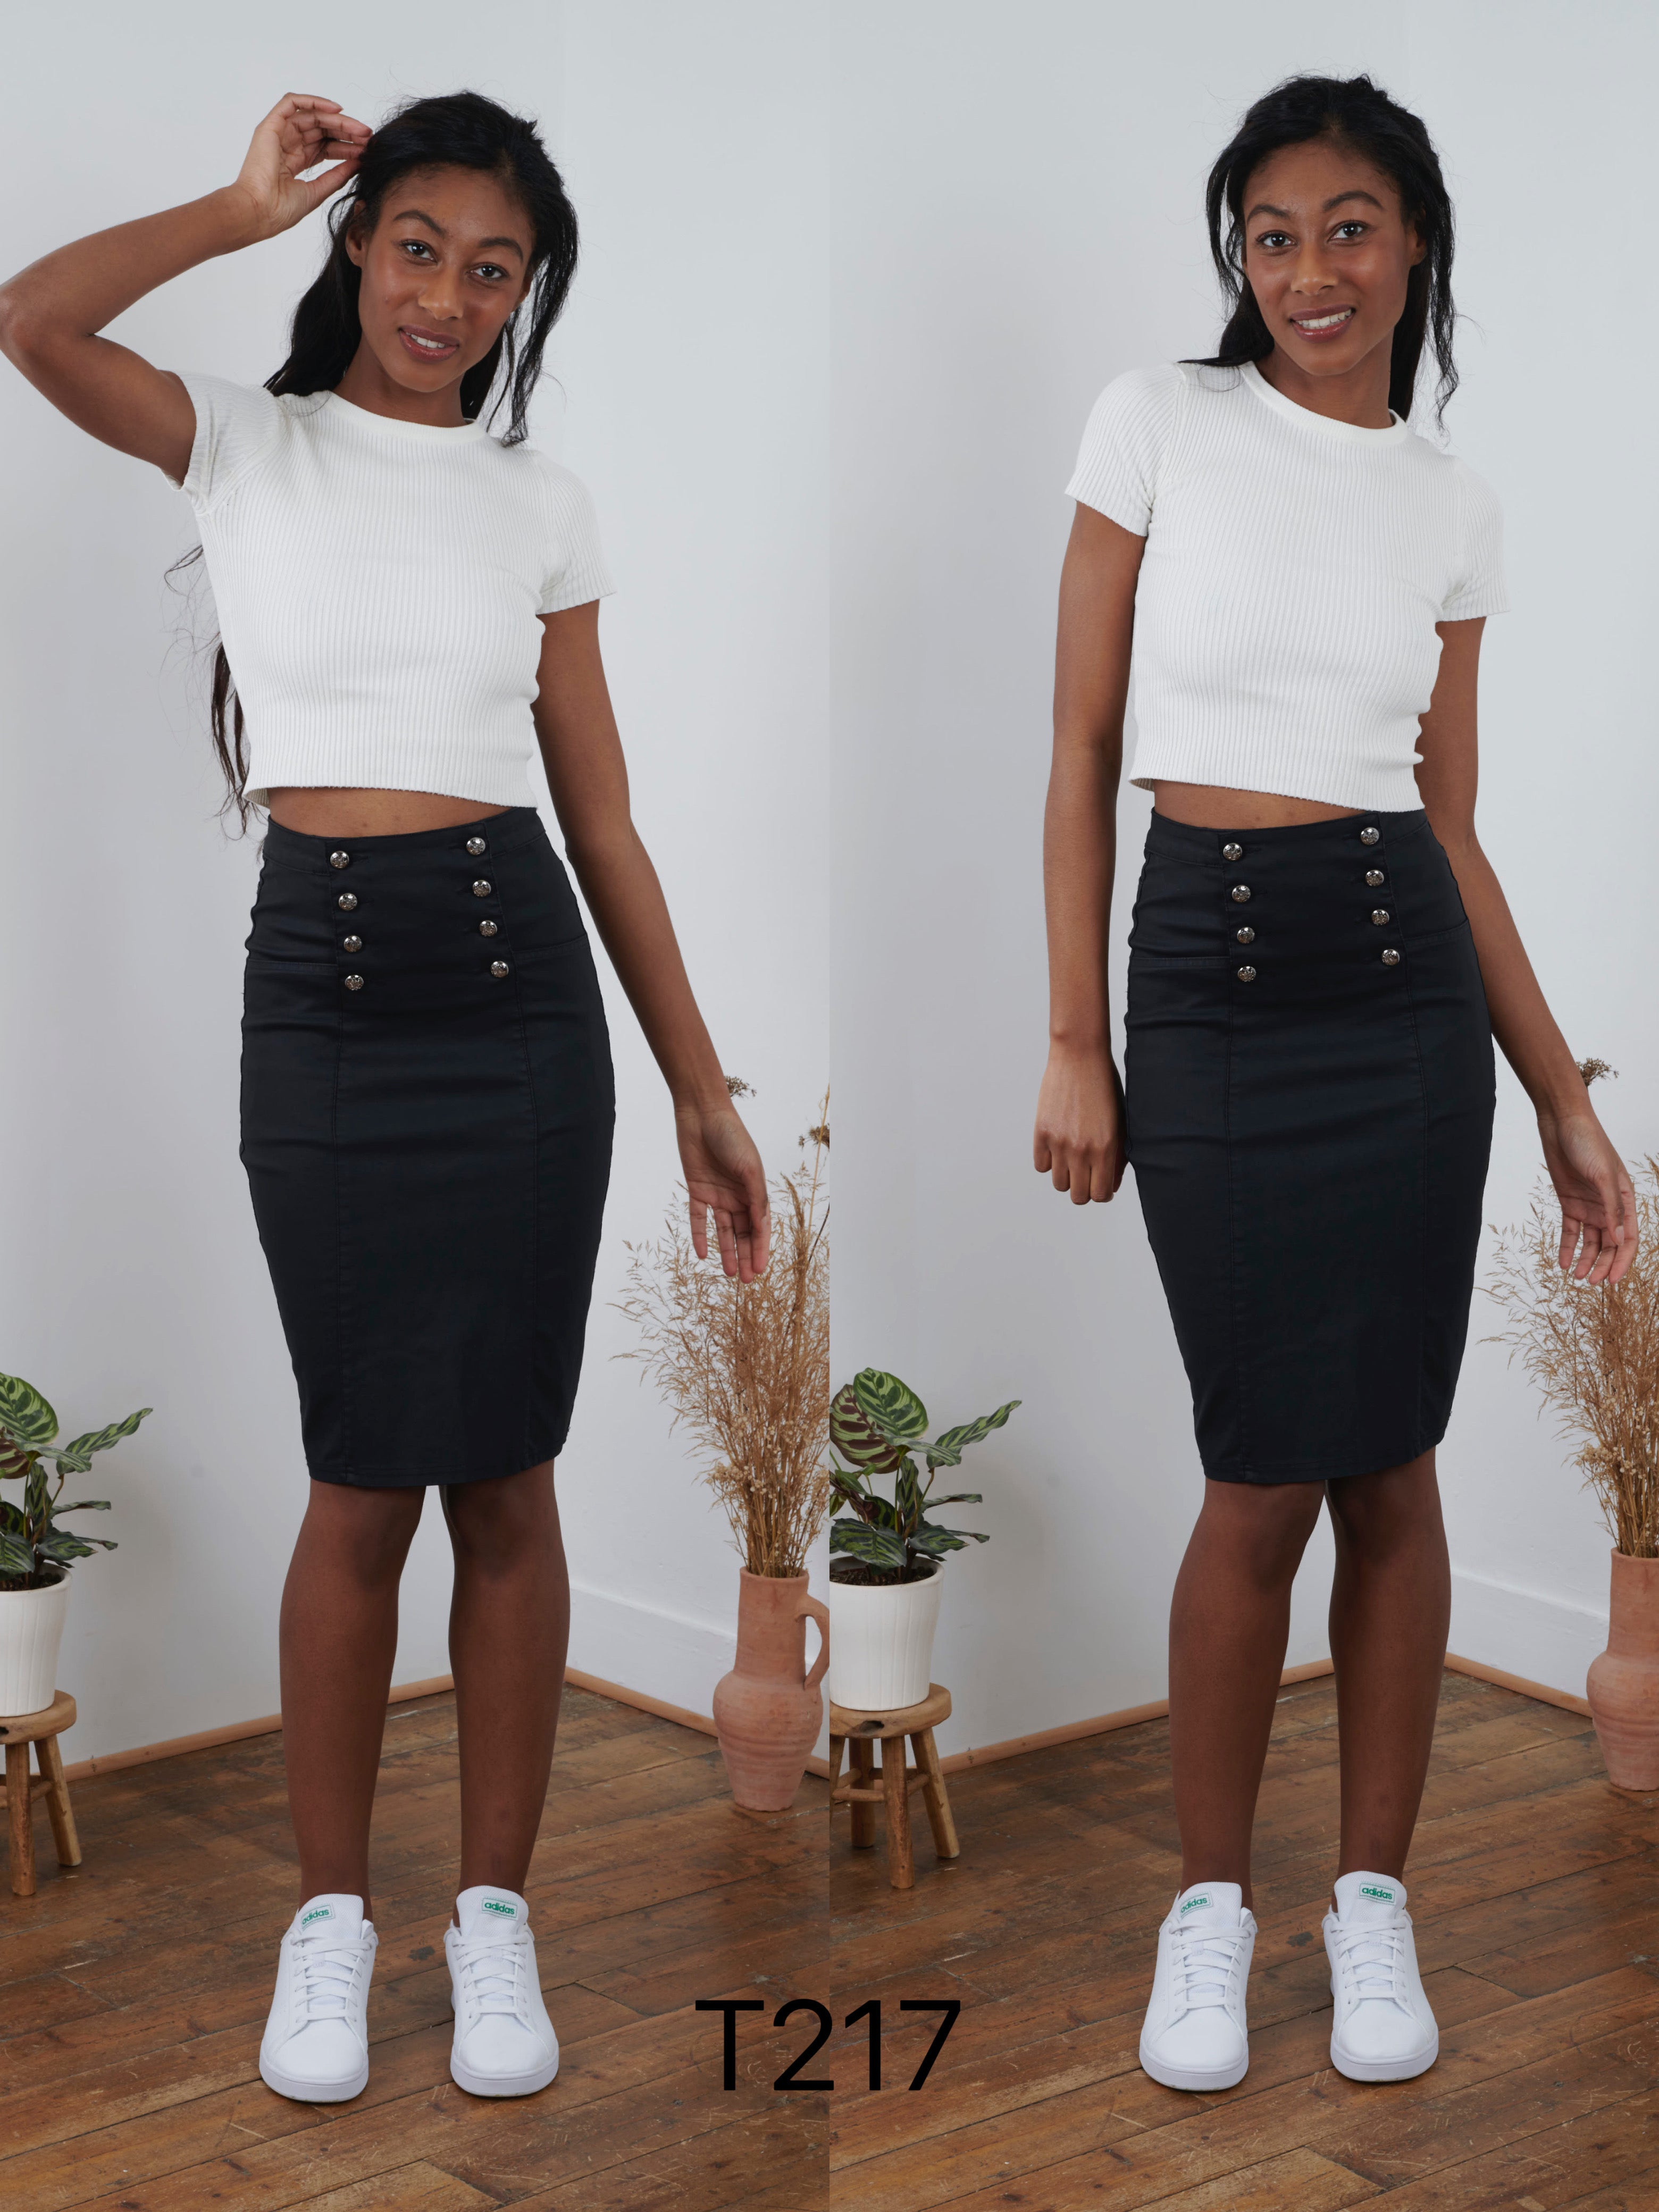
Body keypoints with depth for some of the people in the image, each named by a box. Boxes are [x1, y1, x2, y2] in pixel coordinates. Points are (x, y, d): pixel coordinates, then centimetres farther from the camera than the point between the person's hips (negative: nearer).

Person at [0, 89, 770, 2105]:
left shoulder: (538, 505, 11)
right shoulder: (246, 444, 6)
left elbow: (603, 819, 10)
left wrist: (701, 1091, 7)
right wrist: (250, 204, -2)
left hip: (518, 982, 2)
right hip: (319, 981, -1)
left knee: (502, 1479, 5)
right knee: (363, 1487, 2)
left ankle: (494, 1912, 19)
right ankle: (329, 1913, 19)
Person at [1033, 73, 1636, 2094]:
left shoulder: (1451, 507, 8)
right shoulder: (1156, 425, 1)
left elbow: (1452, 825, 11)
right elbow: (1080, 749, 0)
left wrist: (1562, 1103, 8)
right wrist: (1073, 1043, -5)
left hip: (1405, 981, 2)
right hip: (1206, 978, -2)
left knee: (1386, 1471, 6)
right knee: (1262, 1481, 0)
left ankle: (1373, 1898, 21)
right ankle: (1208, 1900, 19)